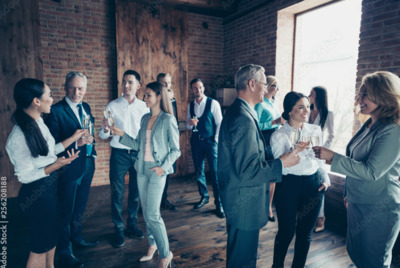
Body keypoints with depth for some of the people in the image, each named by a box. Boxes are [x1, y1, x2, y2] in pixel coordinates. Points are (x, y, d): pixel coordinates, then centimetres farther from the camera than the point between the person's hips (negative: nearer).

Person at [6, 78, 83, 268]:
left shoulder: (39, 123, 0)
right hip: (36, 193, -9)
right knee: (40, 245, 11)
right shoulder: (19, 137, -25)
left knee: (51, 234, 26)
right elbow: (25, 176, -20)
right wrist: (57, 165, -32)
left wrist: (73, 138, 11)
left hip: (51, 186, 9)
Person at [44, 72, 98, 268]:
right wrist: (75, 142, -31)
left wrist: (90, 142, 5)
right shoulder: (56, 111, -16)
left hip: (87, 165, 7)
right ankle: (64, 251, 29)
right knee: (66, 211, 9)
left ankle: (77, 237, 45)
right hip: (70, 168, -7)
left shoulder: (86, 107, 7)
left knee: (80, 207, 24)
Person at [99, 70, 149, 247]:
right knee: (117, 193, 5)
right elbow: (103, 135, -4)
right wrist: (105, 129, -25)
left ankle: (132, 225, 31)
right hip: (119, 154, -1)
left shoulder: (144, 107, 2)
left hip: (138, 153, 2)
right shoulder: (112, 106, -2)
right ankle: (118, 229, 21)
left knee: (135, 192, 13)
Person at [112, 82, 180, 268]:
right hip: (142, 169, 6)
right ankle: (152, 244, 35)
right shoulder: (145, 118, 9)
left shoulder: (168, 120, -9)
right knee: (146, 212, 15)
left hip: (157, 171, -6)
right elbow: (138, 145, 10)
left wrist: (163, 167, -17)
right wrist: (122, 135, 1)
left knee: (153, 215, -5)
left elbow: (175, 150, -7)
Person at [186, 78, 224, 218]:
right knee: (199, 171, 12)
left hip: (210, 141, -4)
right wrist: (190, 124, -9)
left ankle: (219, 203, 7)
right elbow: (188, 125, 14)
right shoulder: (190, 106, 9)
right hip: (196, 142, 5)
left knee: (215, 173, -5)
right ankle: (204, 196, 31)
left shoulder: (213, 103, -5)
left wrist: (216, 140, -9)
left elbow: (219, 123, -4)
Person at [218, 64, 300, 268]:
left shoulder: (235, 111, 7)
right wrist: (282, 163, -17)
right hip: (244, 203, -10)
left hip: (236, 198, 10)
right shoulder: (244, 119, -26)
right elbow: (248, 170, -28)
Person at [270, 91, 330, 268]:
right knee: (286, 232, 7)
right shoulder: (278, 135, -9)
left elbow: (319, 158, 16)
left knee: (305, 232, 14)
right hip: (289, 186, -4)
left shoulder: (315, 130, 4)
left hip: (314, 185, 4)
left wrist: (325, 178, 4)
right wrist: (294, 151, -26)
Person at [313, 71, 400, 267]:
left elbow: (371, 171, -26)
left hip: (378, 210, -8)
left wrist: (332, 157, -26)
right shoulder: (369, 125, 6)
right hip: (358, 203, 8)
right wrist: (350, 194, 20)